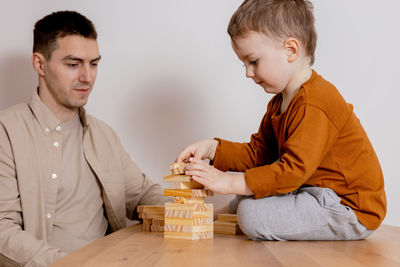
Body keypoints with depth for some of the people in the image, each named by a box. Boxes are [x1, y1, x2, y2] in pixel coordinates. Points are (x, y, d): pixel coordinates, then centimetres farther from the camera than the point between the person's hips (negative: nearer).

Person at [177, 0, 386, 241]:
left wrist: (230, 183, -30)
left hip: (353, 210, -10)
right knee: (240, 203, 13)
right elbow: (258, 153, 13)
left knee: (253, 214, -23)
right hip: (315, 191, 10)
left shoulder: (314, 105, -24)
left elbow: (294, 169, -31)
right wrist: (213, 148, -1)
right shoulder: (280, 103, 12)